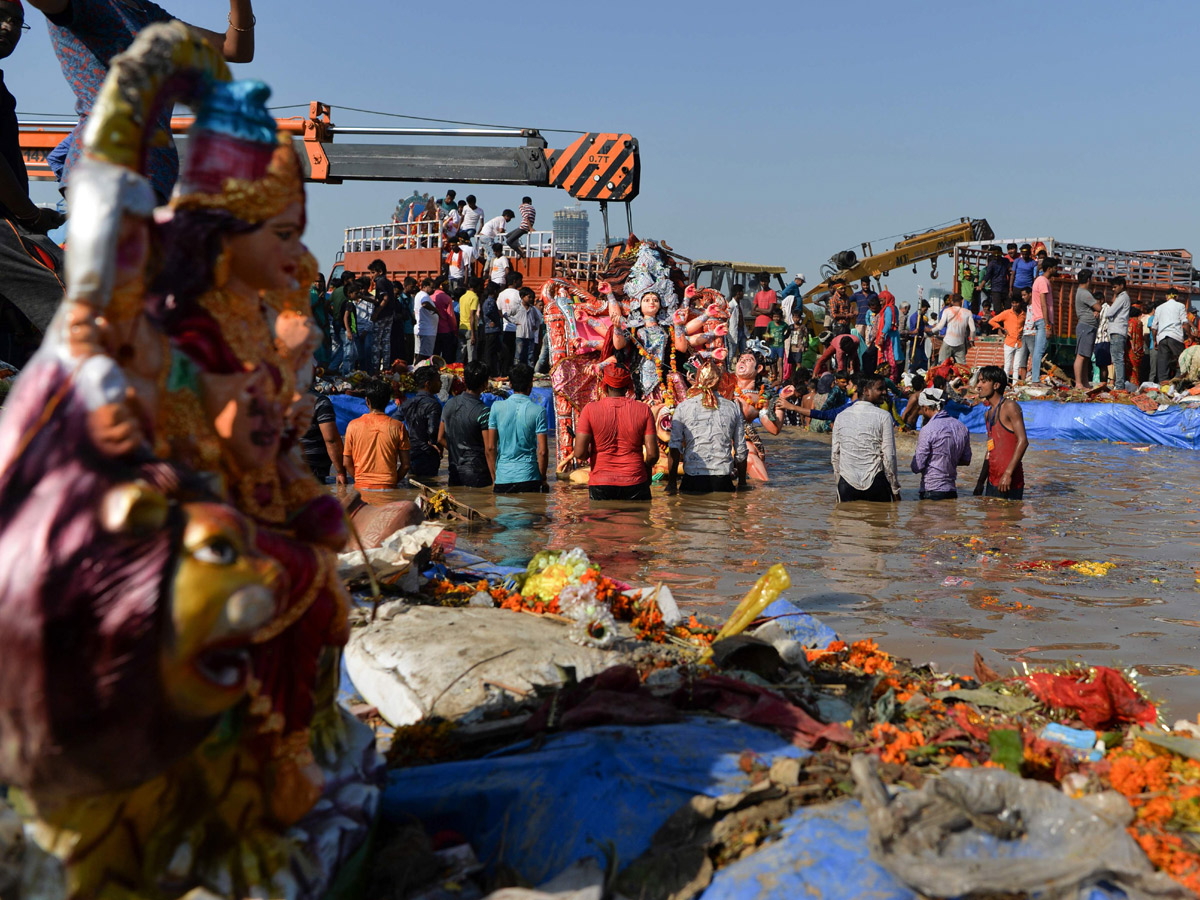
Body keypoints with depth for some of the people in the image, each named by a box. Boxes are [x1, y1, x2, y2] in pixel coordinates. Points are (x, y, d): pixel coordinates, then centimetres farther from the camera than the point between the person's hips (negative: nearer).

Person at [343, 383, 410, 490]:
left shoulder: (353, 425, 0)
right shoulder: (397, 427, -1)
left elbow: (346, 463, 4)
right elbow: (405, 464, 1)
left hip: (362, 486, 1)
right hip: (388, 488, 0)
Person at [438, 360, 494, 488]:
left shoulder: (450, 404, 4)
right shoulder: (483, 412, -16)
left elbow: (440, 439, 11)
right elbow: (489, 450, -17)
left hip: (454, 473, 6)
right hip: (477, 476, -6)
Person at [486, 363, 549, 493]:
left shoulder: (497, 407, 0)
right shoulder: (538, 411, -5)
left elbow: (491, 447, 1)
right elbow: (542, 451, -7)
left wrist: (494, 477, 10)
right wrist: (543, 479, 5)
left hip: (503, 478, 2)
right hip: (529, 478, -2)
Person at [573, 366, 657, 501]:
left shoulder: (590, 410, -5)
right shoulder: (643, 410, -2)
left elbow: (579, 453, -11)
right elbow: (653, 454, -6)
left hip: (600, 485, 0)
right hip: (635, 484, 1)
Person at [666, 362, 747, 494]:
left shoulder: (683, 408, 2)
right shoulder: (733, 408, 6)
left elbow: (674, 449, -1)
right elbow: (741, 451, 9)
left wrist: (671, 483, 5)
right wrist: (742, 483, 19)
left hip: (692, 479, -1)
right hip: (723, 481, 1)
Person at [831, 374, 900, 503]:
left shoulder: (841, 417, 6)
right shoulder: (883, 416, -5)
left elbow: (835, 455, 8)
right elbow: (889, 456, -7)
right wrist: (895, 489, 1)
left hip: (846, 483, 4)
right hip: (875, 482, -3)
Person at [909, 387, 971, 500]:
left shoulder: (928, 430, -15)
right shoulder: (962, 427, 7)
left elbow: (917, 467, -12)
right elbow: (966, 460, 15)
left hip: (931, 492, -7)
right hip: (952, 490, 7)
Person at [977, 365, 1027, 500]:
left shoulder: (1010, 407, -7)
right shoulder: (988, 414, 18)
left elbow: (1023, 441, -16)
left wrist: (1008, 473, -22)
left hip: (1010, 481, -8)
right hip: (992, 481, 8)